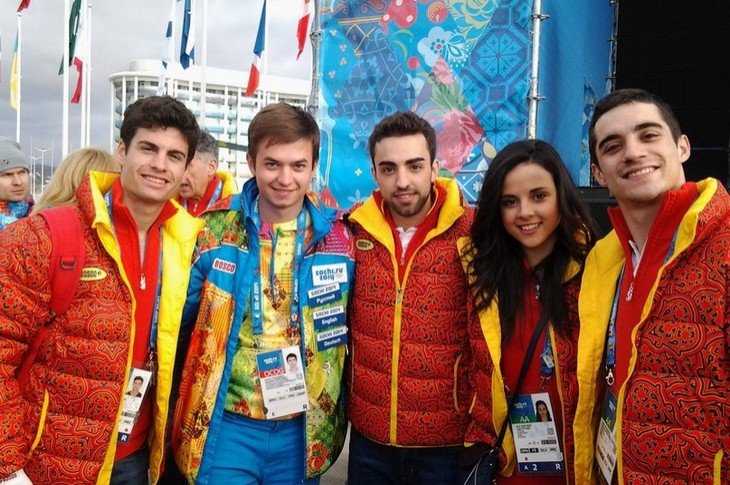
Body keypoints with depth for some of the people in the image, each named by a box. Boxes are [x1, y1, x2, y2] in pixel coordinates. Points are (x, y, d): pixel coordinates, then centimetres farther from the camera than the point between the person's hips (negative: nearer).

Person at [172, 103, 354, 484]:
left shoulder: (339, 237, -3)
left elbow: (351, 329, 8)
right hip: (226, 424, -1)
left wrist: (336, 411, 10)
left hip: (304, 429, 2)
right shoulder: (214, 231, -6)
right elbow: (178, 319, 3)